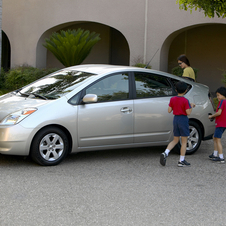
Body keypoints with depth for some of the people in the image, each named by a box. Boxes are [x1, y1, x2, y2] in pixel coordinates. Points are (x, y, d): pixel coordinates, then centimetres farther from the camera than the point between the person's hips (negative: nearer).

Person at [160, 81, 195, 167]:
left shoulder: (172, 99, 1)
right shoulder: (185, 101, -14)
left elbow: (169, 110, 3)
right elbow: (188, 112, -16)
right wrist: (191, 106, 0)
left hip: (175, 119, 6)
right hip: (183, 119, -5)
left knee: (175, 140, 16)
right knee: (184, 141, 4)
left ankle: (165, 153, -5)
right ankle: (181, 161, 5)